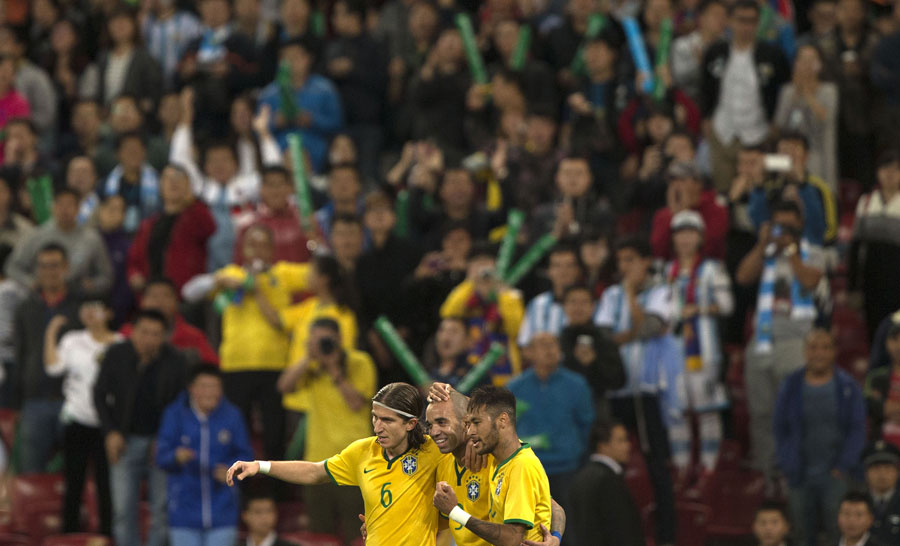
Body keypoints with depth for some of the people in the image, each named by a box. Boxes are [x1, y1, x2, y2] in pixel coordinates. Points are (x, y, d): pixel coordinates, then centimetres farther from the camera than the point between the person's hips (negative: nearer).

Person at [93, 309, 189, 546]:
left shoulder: (175, 362, -8)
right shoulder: (116, 356, -5)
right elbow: (100, 395, 5)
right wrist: (110, 433, -4)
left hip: (161, 440, -1)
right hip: (125, 440, 1)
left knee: (162, 507, -3)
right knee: (123, 508, -1)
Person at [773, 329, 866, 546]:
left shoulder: (848, 387, 1)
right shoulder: (790, 387, 5)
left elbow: (858, 430, 2)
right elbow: (780, 430, 11)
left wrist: (843, 468, -6)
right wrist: (787, 468, 2)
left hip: (836, 473, -2)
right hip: (800, 477, 2)